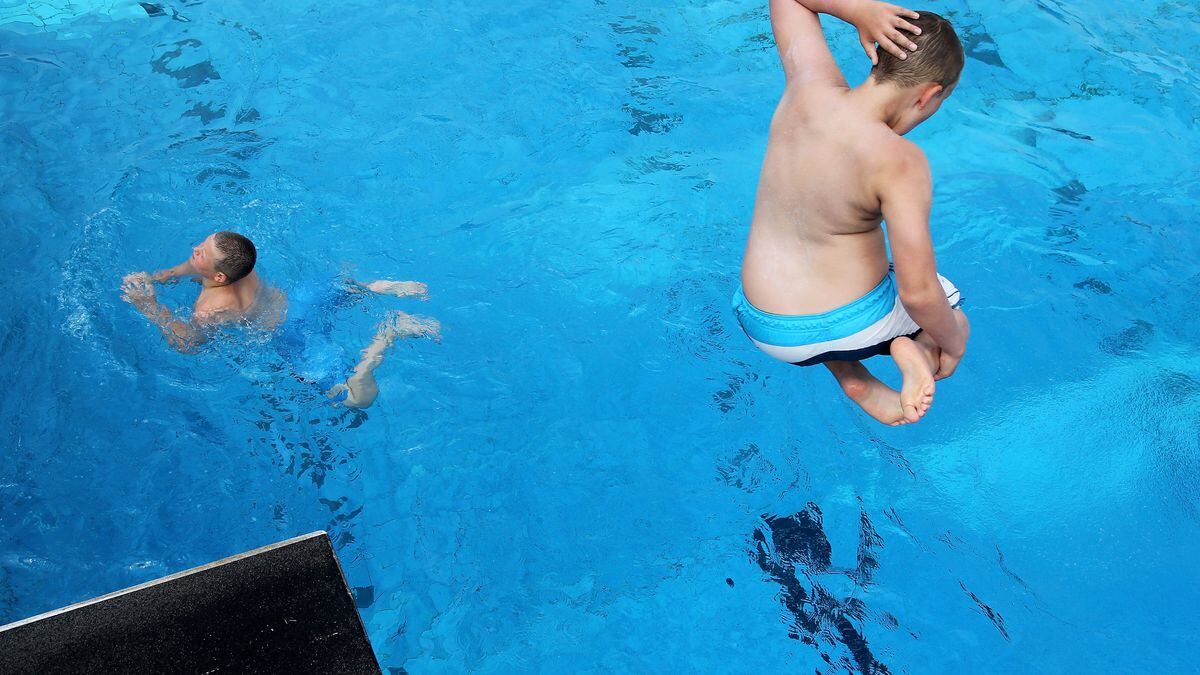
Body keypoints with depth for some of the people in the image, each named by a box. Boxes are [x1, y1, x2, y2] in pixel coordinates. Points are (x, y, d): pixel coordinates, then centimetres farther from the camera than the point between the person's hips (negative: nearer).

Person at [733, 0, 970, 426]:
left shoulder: (809, 84, -8)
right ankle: (909, 345, -2)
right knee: (944, 297, 31)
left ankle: (853, 380, 20)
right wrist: (954, 341, -4)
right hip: (852, 325, -3)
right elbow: (918, 292, -23)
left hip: (766, 331, 3)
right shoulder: (898, 161, -23)